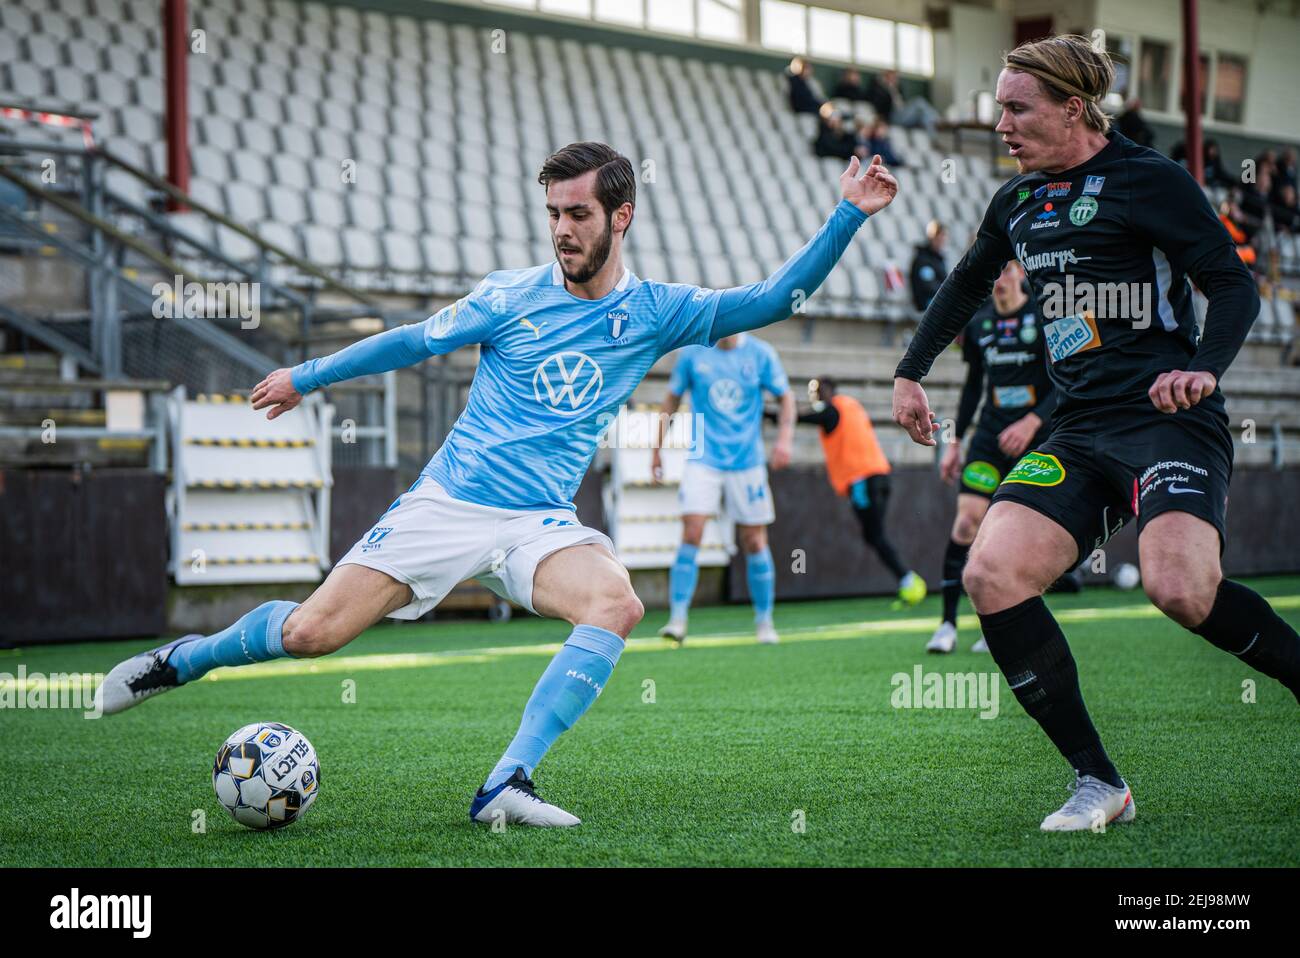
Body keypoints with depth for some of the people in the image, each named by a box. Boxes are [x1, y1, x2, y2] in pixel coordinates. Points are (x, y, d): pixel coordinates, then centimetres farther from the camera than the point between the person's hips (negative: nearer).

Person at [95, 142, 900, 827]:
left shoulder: (655, 314, 3)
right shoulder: (512, 296, 1)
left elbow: (774, 301, 2)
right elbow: (415, 342, 12)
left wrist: (847, 216, -7)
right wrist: (304, 378, 18)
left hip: (541, 524, 1)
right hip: (444, 507, -1)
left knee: (617, 604, -31)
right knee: (310, 633, -10)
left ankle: (507, 787, -30)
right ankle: (179, 661, 21)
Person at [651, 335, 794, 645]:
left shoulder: (760, 354, -2)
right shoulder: (693, 353, -1)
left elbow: (786, 397, 8)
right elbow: (672, 399, 10)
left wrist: (785, 438, -7)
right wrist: (657, 448, 9)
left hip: (747, 462, 0)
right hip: (703, 460, 0)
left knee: (754, 542, 3)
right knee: (691, 535, -15)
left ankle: (764, 621, 18)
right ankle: (678, 619, -12)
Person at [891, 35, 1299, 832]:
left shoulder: (1148, 180, -3)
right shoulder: (1018, 202, 17)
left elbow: (1236, 286, -8)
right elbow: (966, 287, 35)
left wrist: (1203, 368, -25)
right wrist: (911, 371, 34)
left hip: (1168, 422, -7)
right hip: (1079, 432, 7)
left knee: (1179, 587, -33)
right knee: (993, 574, -16)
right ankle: (1099, 784, -10)